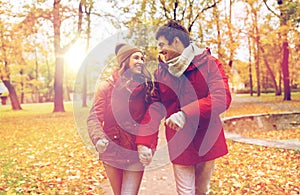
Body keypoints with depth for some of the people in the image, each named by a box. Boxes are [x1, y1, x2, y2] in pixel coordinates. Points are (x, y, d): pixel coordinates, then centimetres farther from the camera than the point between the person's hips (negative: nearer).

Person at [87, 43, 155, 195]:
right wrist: (99, 139, -27)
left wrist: (147, 146, -18)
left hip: (135, 154, 0)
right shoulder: (106, 86, -4)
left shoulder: (146, 88, -1)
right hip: (111, 152, 1)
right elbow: (94, 117, -8)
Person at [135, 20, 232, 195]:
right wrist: (144, 141, -13)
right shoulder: (161, 71, 3)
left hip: (207, 141, -1)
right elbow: (155, 107, -1)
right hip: (178, 144, 1)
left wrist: (186, 114, -31)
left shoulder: (209, 64, -7)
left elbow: (222, 98, -21)